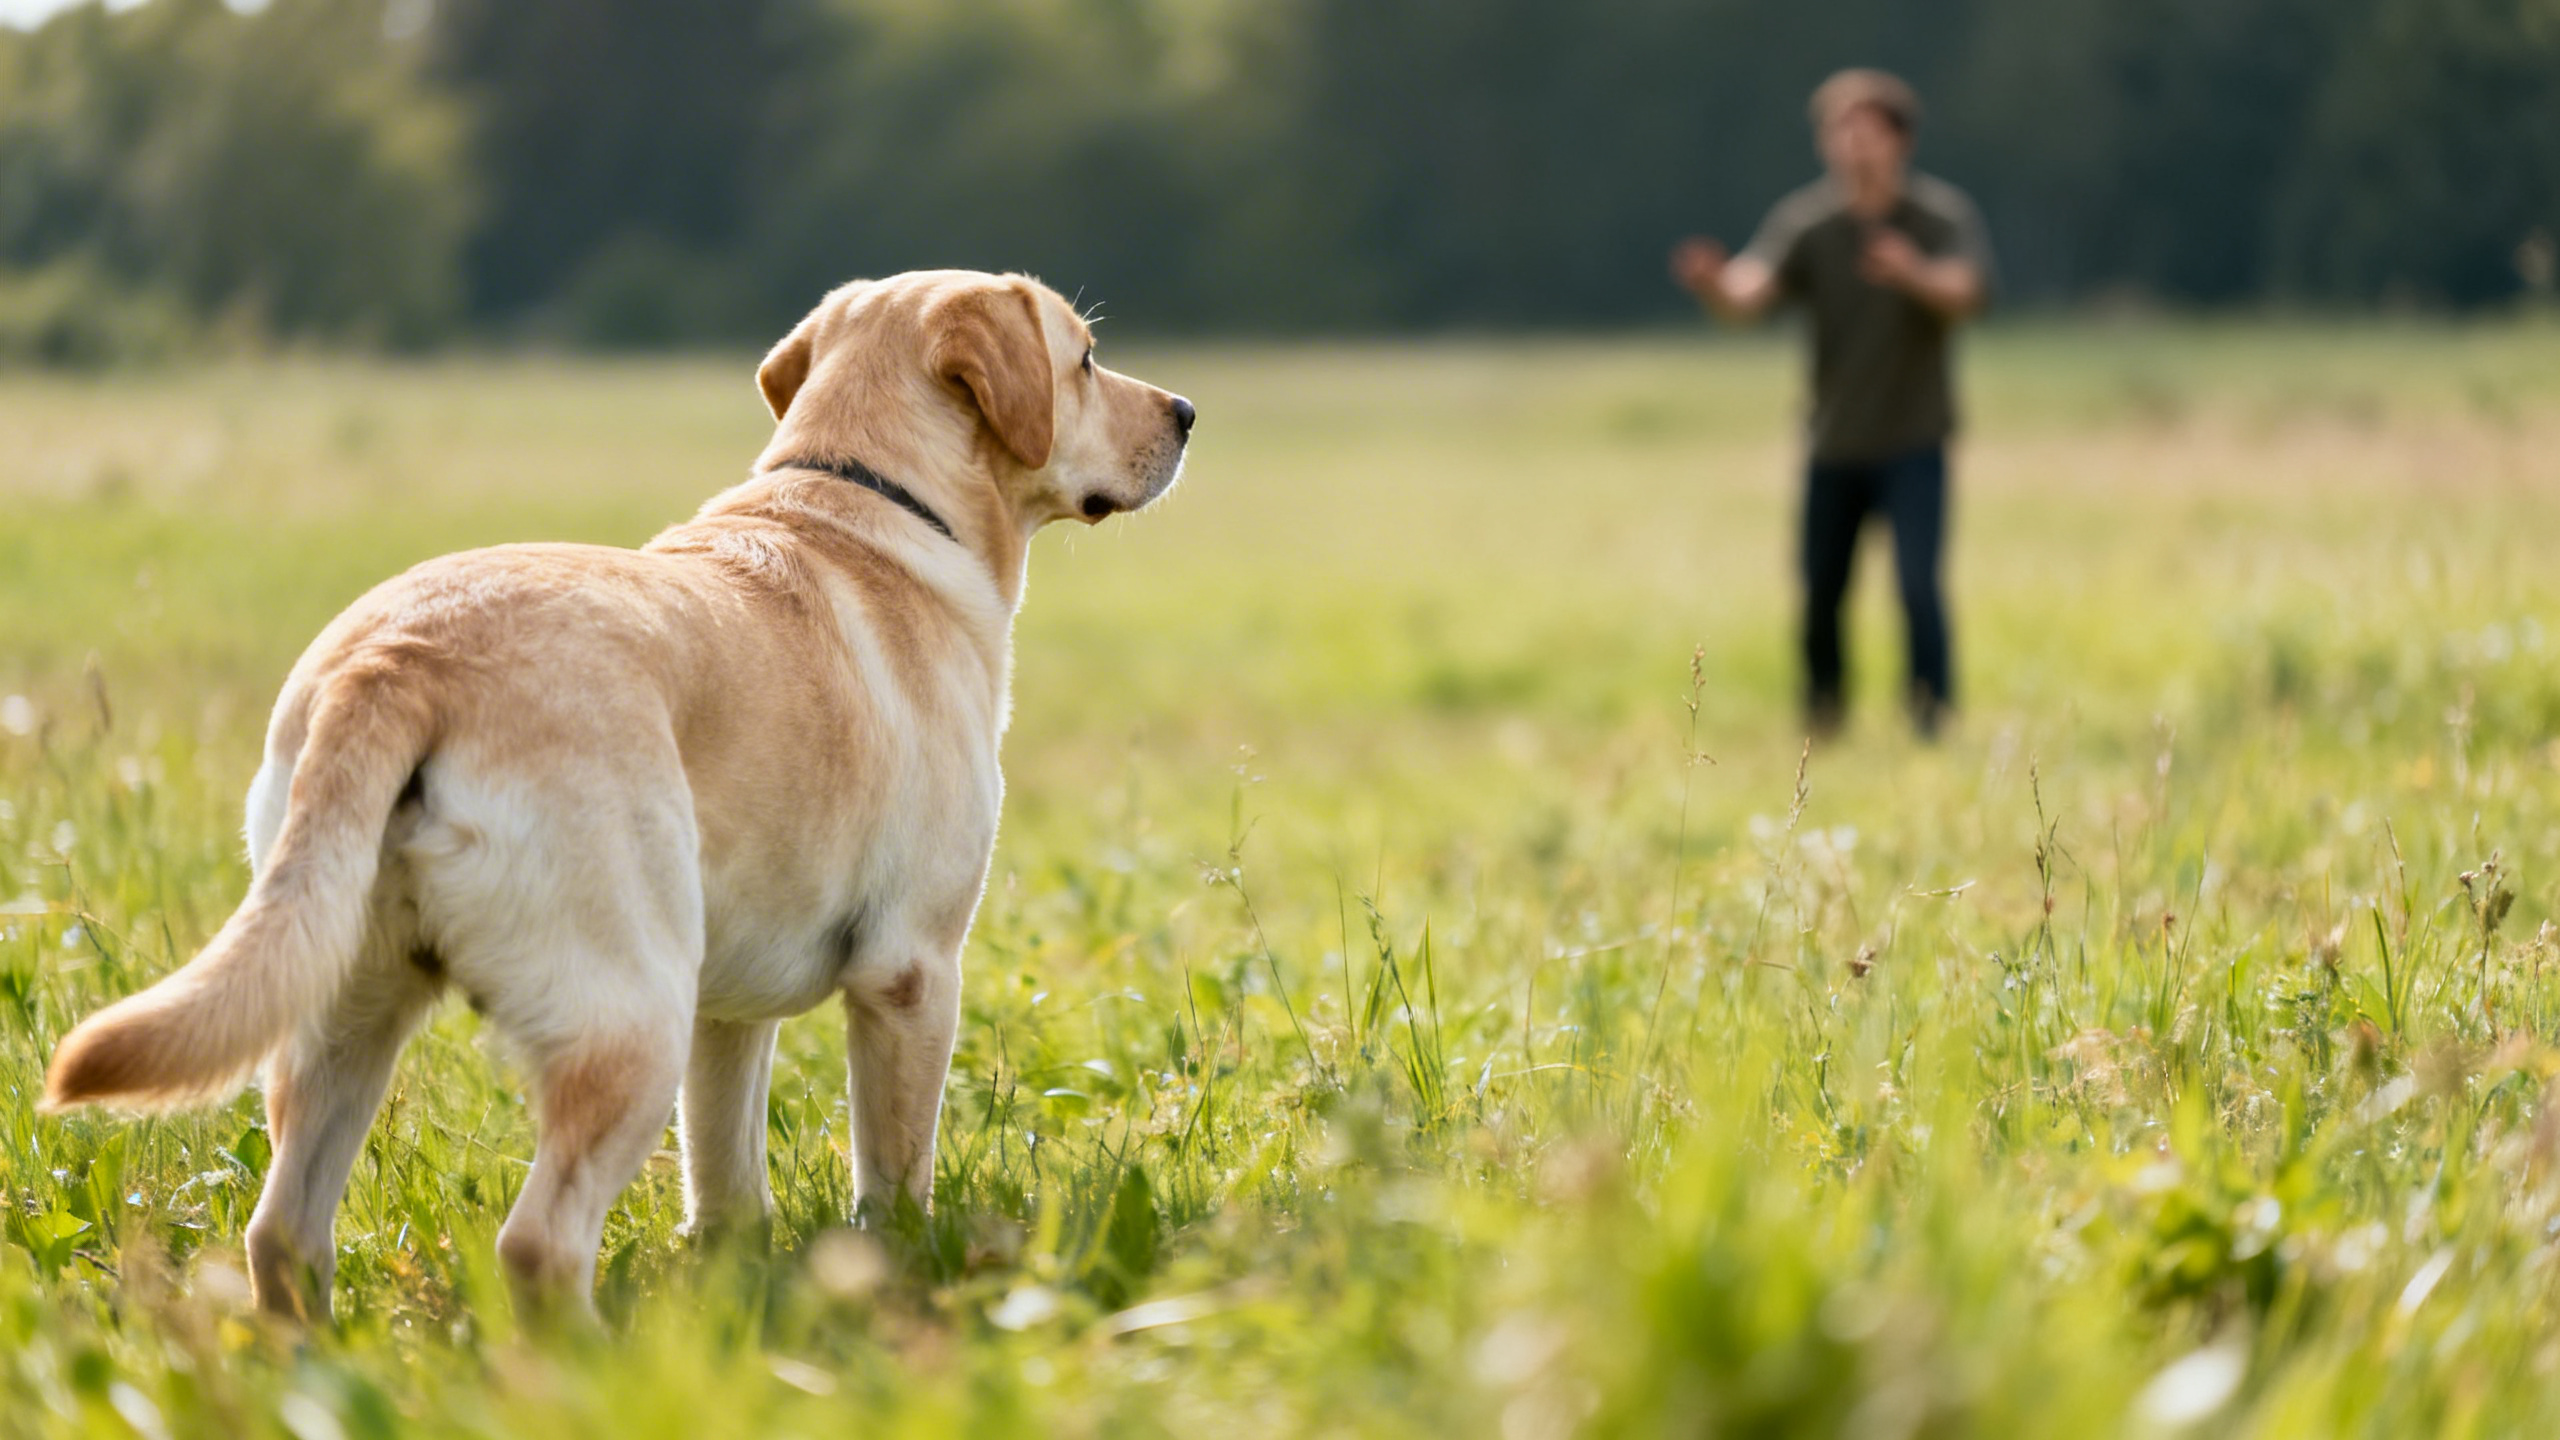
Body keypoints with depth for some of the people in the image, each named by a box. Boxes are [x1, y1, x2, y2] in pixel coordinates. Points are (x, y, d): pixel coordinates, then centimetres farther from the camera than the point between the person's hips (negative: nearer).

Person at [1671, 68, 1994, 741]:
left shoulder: (1943, 215, -7)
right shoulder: (1805, 220, -4)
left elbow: (1965, 293, -24)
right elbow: (1750, 294, -18)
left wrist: (1916, 275, -46)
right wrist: (1714, 283, -41)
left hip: (1912, 441, -2)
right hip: (1833, 444, 2)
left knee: (1917, 585, -15)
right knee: (1820, 596, 7)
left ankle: (1934, 727, -7)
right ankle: (1822, 729, 27)